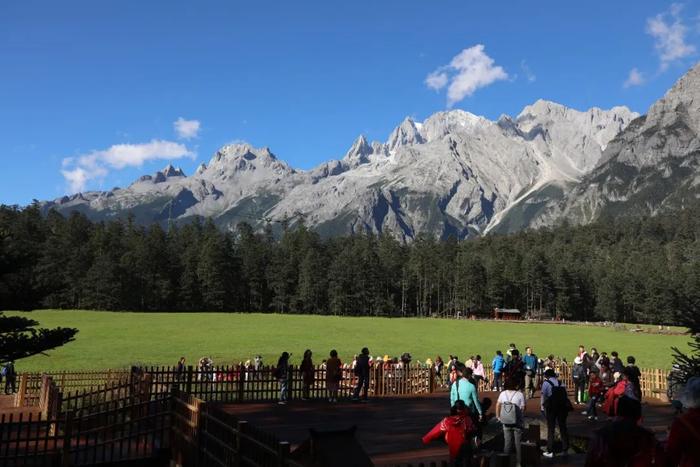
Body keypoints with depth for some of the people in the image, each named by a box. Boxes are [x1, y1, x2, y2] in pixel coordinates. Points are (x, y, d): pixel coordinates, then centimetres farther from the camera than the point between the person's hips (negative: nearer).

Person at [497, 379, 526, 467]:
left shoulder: (503, 394, -7)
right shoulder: (520, 394, -16)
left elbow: (498, 405, 1)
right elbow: (523, 408, -13)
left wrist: (498, 416, 13)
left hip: (506, 423, 3)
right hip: (517, 423, -3)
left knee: (507, 442, 14)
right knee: (518, 443, 13)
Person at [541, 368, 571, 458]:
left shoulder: (546, 383, -2)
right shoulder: (561, 383, 11)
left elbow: (543, 396, -6)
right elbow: (565, 395, 7)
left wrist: (542, 406, 4)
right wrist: (566, 407, 11)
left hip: (551, 408, -4)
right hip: (563, 407, 4)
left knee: (551, 429, 3)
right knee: (563, 428, 16)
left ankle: (550, 451, 5)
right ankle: (565, 449, 25)